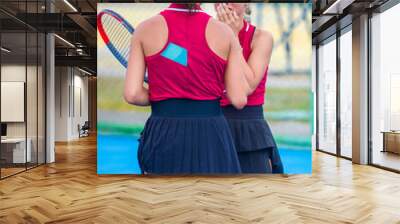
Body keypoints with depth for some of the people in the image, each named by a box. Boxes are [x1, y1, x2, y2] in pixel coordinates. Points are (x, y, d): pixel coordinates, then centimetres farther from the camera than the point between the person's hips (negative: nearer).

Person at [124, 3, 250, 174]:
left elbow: (132, 94, -5)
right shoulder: (223, 31, -1)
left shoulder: (146, 28, 0)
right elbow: (239, 99, -2)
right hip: (211, 137, 0)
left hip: (163, 136, 1)